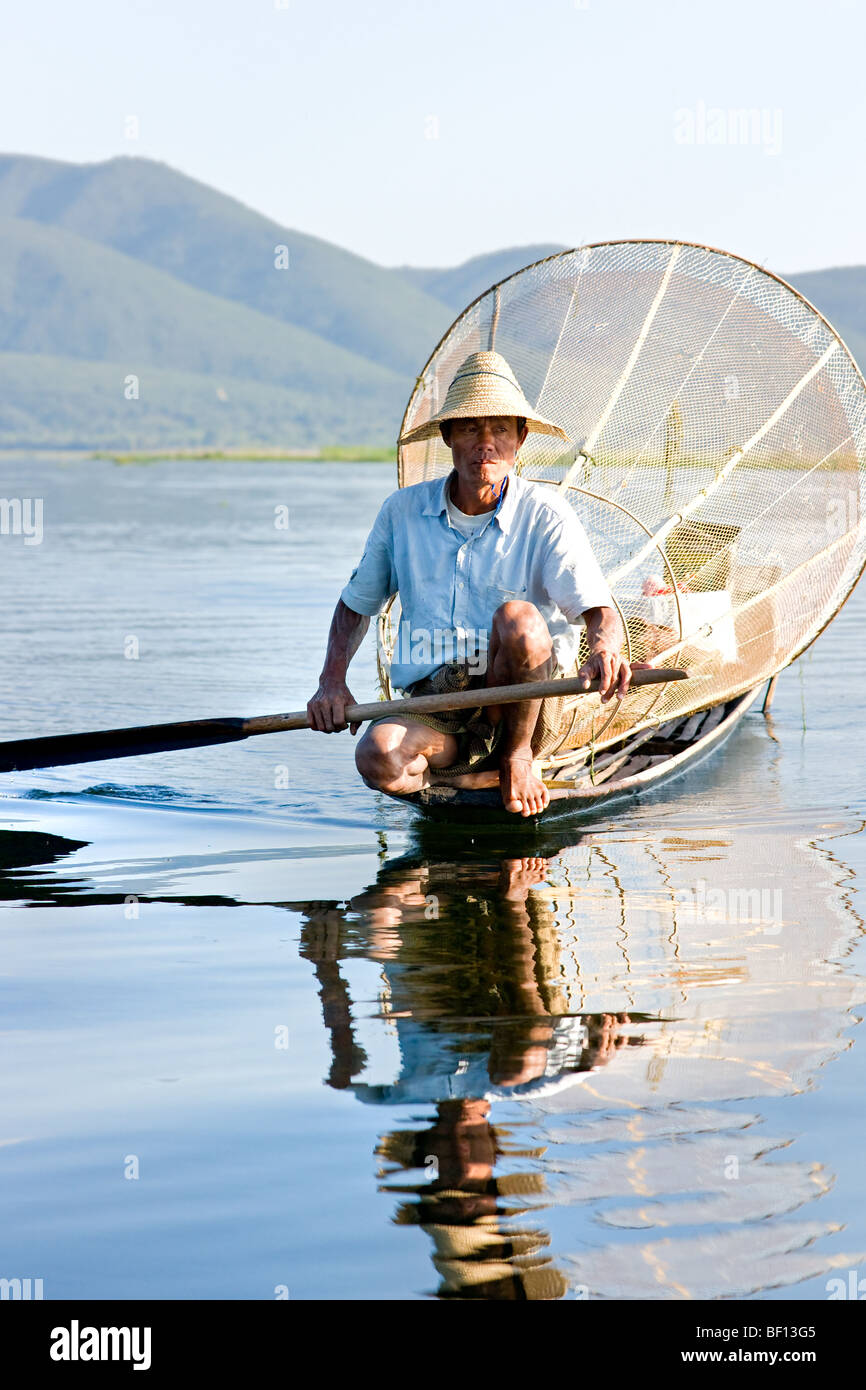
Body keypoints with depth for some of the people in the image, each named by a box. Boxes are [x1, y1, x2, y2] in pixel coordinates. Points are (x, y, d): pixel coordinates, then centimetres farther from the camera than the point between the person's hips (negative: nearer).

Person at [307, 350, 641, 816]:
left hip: (527, 711, -2)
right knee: (378, 759, -33)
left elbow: (601, 614, -13)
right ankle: (487, 771, -4)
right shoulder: (403, 511, 6)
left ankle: (517, 758, -11)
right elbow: (356, 605, 19)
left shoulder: (545, 515, -3)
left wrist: (604, 651, -38)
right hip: (434, 707, 2)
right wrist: (333, 680, 2)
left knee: (517, 619, -34)